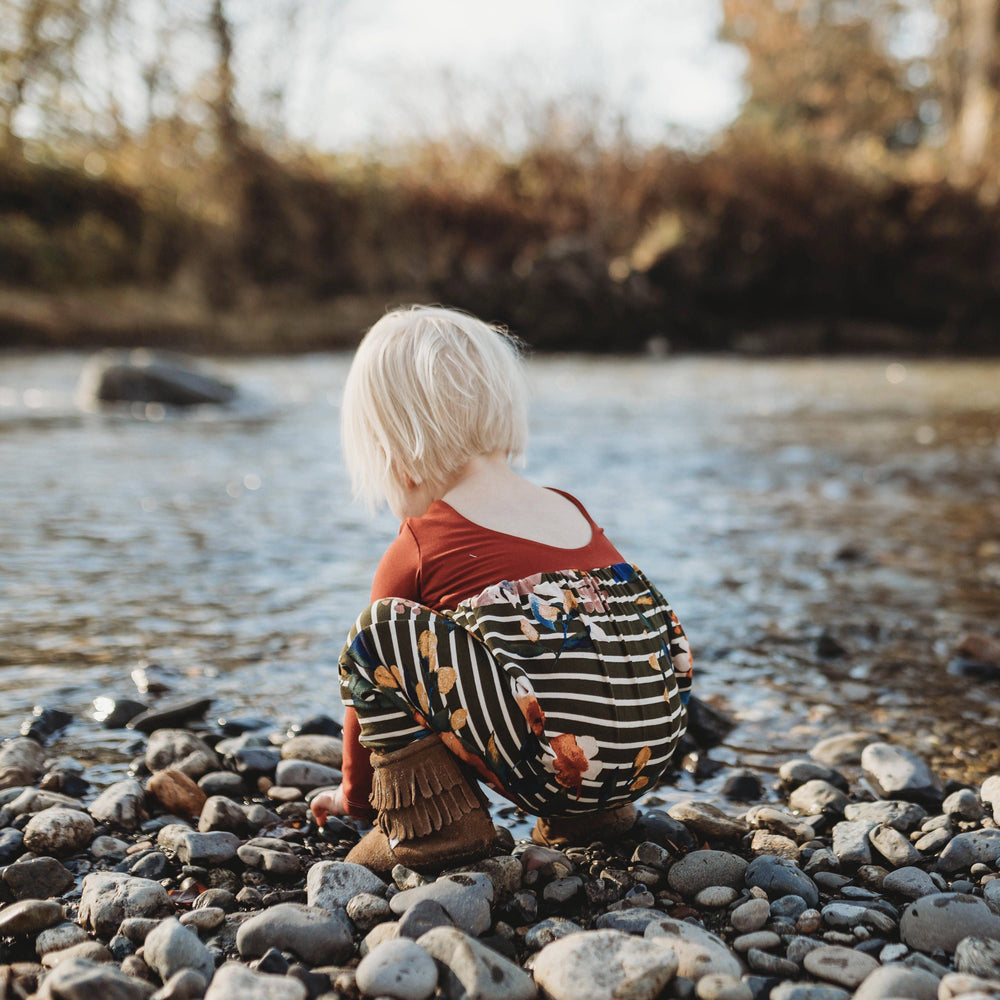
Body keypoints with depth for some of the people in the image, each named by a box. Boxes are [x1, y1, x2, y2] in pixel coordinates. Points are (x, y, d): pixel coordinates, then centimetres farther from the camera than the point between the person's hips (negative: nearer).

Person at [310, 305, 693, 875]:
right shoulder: (571, 510, 23)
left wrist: (356, 796, 36)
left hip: (551, 760, -7)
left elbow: (371, 672, 18)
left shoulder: (419, 546, 6)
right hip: (655, 751, 7)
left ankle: (429, 821, 2)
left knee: (376, 634, 3)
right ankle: (591, 813, 25)